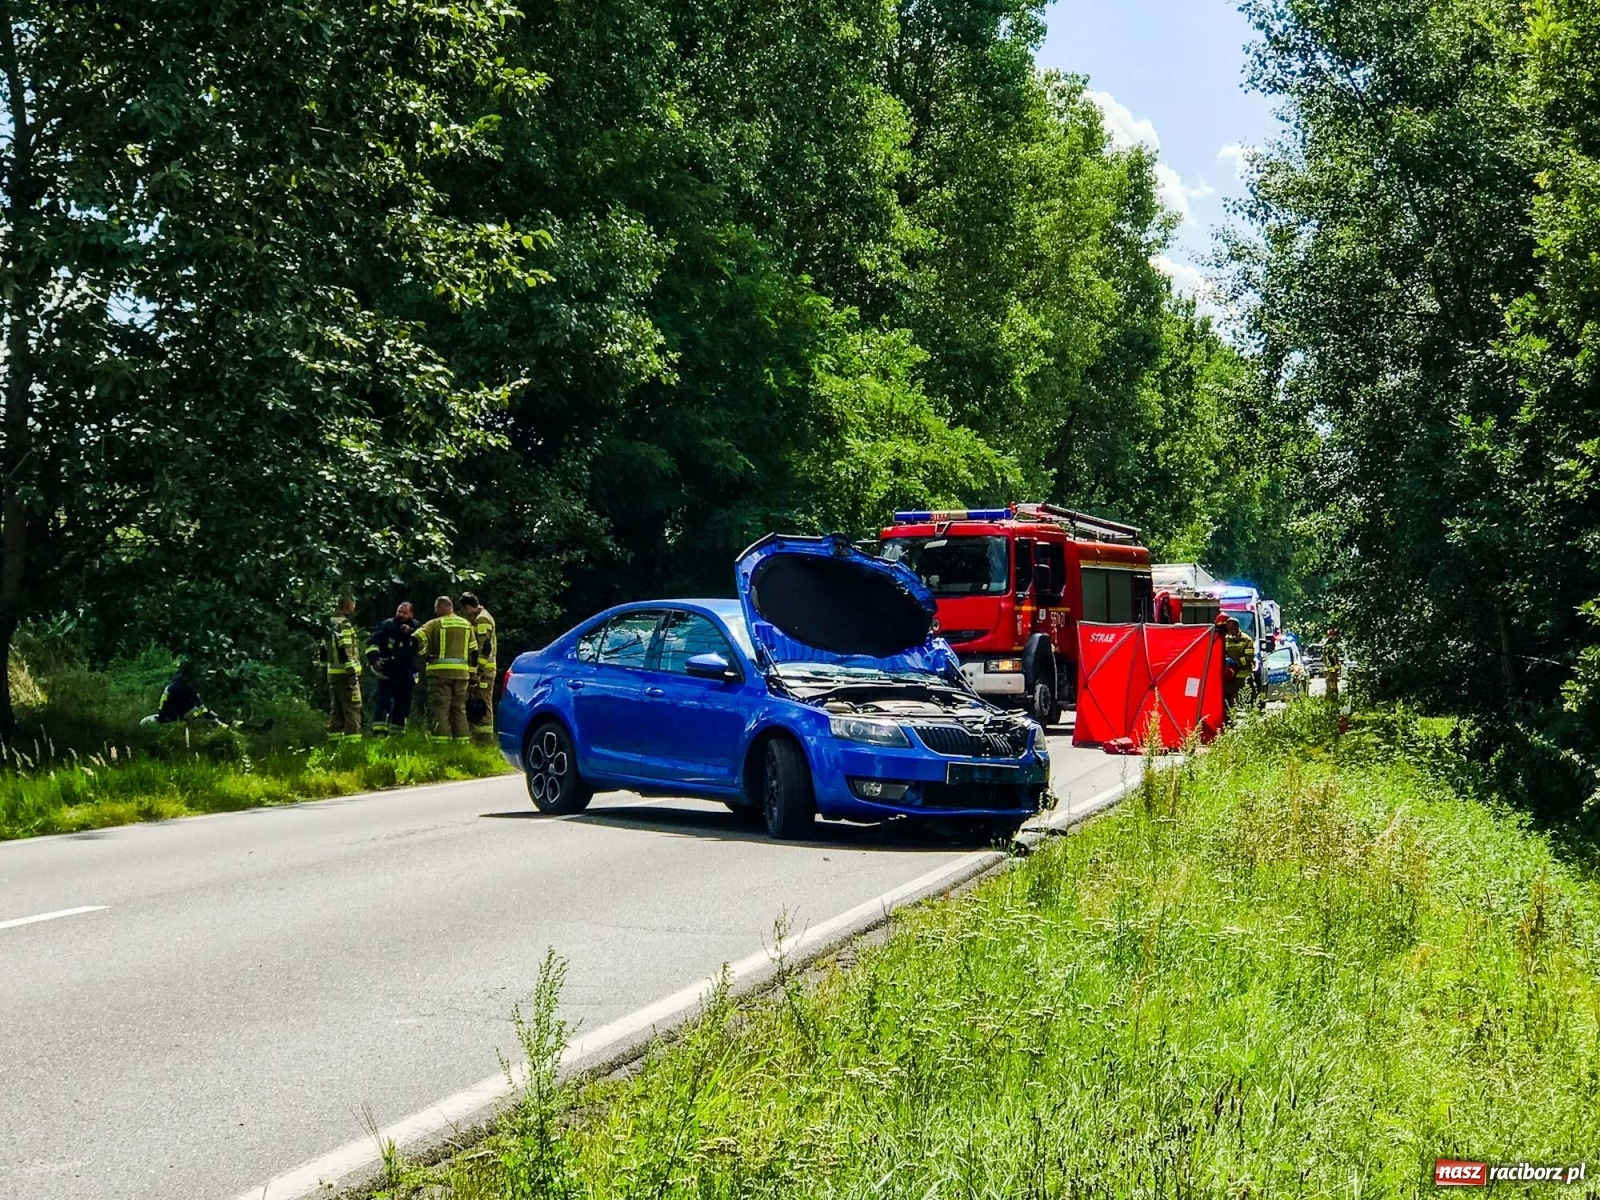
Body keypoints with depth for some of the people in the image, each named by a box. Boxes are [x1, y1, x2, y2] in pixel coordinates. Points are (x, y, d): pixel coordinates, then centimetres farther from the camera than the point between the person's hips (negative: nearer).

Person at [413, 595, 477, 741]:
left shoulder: (435, 624, -2)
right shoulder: (466, 624, 12)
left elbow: (417, 640, -14)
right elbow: (473, 651, 10)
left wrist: (426, 655, 1)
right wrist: (472, 673, 13)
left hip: (440, 671, -4)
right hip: (461, 672, 4)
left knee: (439, 708, -2)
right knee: (459, 709, 11)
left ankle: (440, 741, -9)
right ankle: (462, 742, 9)